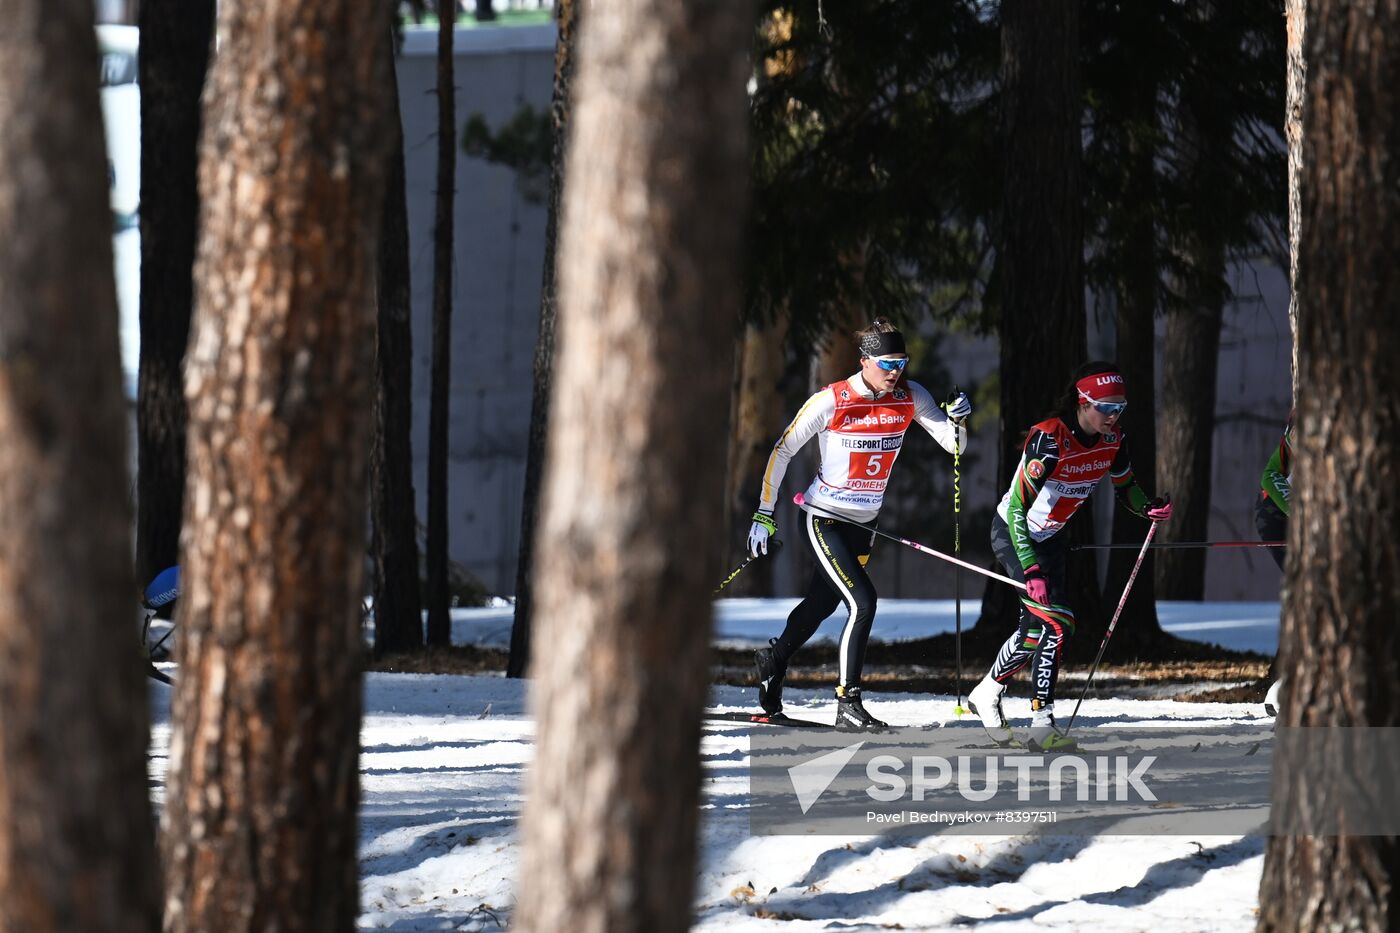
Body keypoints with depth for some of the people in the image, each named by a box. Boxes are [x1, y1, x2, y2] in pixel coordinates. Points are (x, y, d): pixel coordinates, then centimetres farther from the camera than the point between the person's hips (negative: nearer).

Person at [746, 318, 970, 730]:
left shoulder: (910, 397, -7)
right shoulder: (830, 402, -19)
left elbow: (953, 444, -7)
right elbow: (782, 451, -10)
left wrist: (956, 418, -30)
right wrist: (764, 513, -10)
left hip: (865, 523, 6)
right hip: (824, 520, -6)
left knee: (822, 603, 20)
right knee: (862, 602, -19)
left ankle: (774, 659, 47)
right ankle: (848, 704, -13)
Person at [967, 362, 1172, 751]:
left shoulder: (1112, 440, -9)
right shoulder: (1049, 439, -31)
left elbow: (1125, 486, 9)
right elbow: (1017, 507, -31)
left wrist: (1148, 508, -15)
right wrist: (1031, 570, -38)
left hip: (1049, 538, 8)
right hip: (1013, 533, -8)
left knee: (1036, 626, 17)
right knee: (1056, 621, -19)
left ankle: (987, 693, 41)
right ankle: (1042, 724, -16)